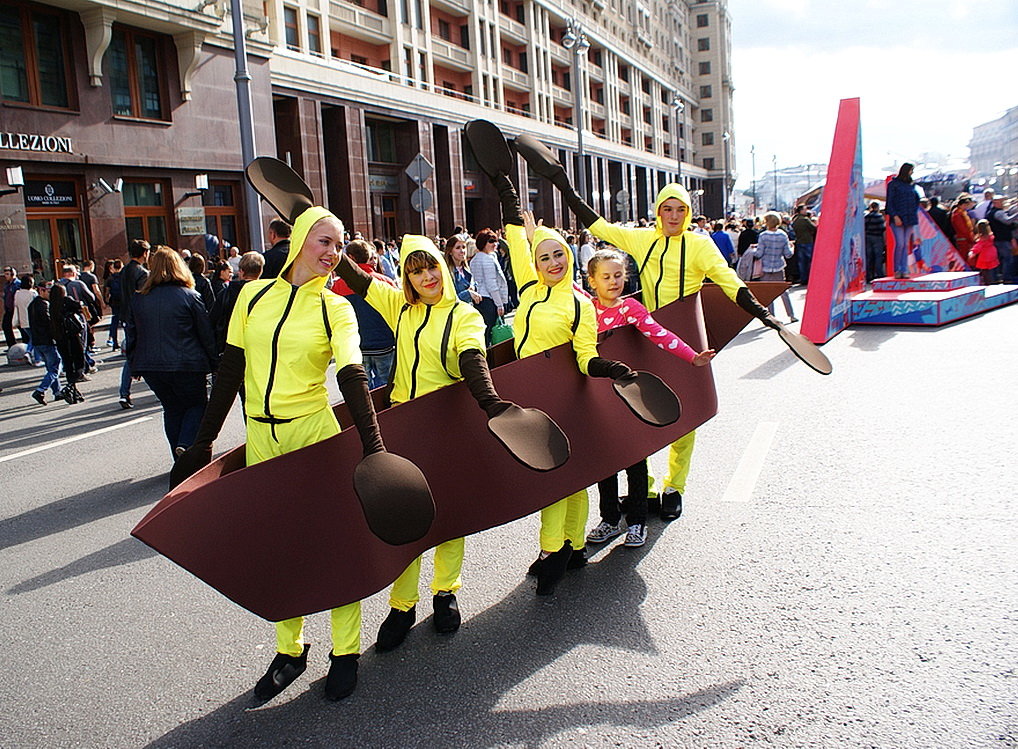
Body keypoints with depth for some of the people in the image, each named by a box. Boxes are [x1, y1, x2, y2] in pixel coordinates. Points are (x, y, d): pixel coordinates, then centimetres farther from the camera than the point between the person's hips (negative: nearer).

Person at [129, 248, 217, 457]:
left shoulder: (139, 299, 5)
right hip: (186, 365, -4)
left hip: (150, 366, 4)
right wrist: (213, 362, 7)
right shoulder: (189, 296, -6)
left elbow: (133, 335, 11)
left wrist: (134, 364, 21)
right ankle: (186, 444, -11)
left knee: (172, 408, 16)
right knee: (197, 404, 12)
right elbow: (206, 333, -3)